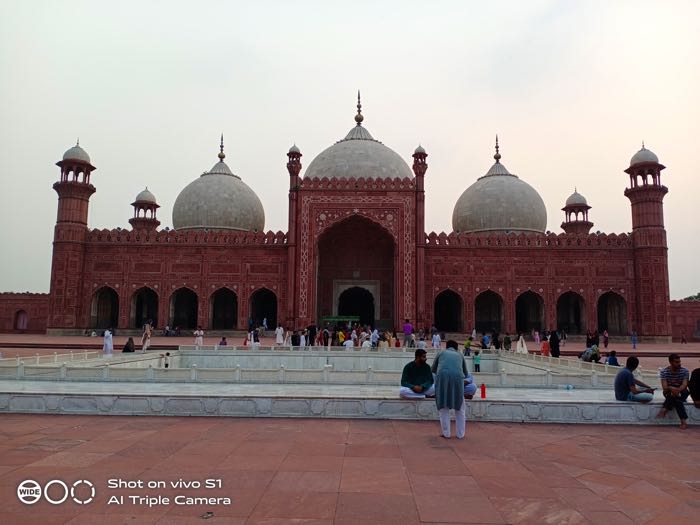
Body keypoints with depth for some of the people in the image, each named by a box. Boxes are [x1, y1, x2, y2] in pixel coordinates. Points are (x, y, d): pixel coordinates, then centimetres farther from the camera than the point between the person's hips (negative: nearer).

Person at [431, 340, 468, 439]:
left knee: (443, 407, 12)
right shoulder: (460, 355, 28)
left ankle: (446, 434, 14)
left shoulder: (441, 353, 26)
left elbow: (433, 369, 37)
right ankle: (460, 434, 19)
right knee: (460, 408, 15)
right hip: (457, 377, 1)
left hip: (442, 377, 0)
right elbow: (465, 372, 39)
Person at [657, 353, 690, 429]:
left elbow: (684, 385, -20)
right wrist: (671, 388, -41)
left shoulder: (685, 371, -8)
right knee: (676, 399, -35)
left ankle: (665, 409, -35)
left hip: (682, 392, 1)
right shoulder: (664, 372, -10)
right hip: (669, 392, 0)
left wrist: (678, 390, -41)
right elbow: (664, 387, -19)